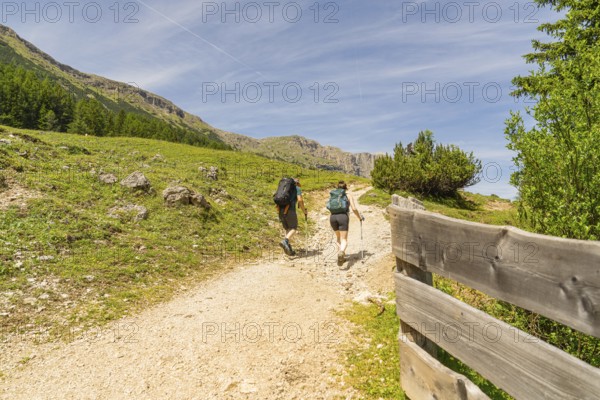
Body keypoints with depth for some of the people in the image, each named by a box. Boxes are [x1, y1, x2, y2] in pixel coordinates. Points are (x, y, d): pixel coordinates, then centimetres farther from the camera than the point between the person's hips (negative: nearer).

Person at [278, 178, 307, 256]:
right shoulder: (297, 188, 9)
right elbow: (300, 200, -7)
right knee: (294, 228, -3)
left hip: (281, 210, 6)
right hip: (290, 210, -6)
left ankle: (289, 249, 3)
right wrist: (305, 211, 4)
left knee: (287, 229, 13)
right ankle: (285, 241, -30)